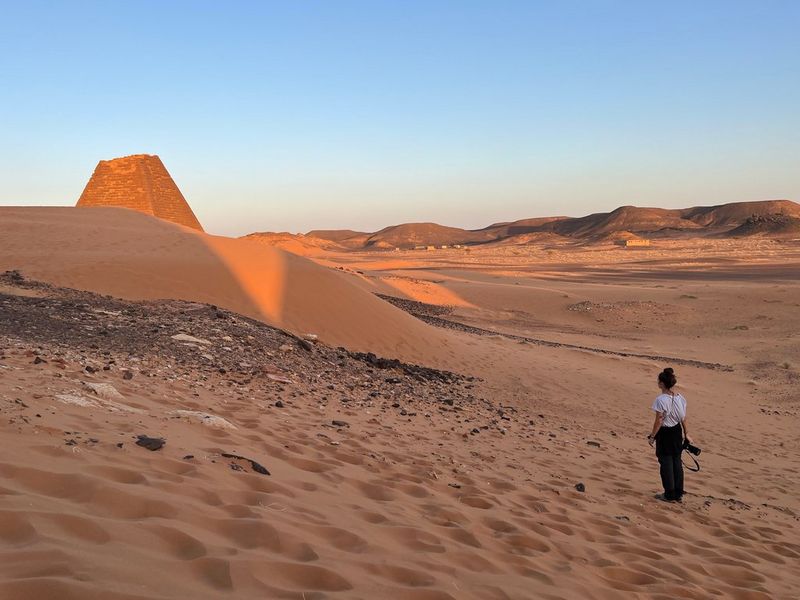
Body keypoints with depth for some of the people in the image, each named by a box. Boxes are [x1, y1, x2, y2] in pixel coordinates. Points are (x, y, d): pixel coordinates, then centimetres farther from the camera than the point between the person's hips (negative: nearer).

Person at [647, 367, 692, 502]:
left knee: (666, 463, 4)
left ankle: (670, 494, 11)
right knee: (677, 461, 14)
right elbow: (683, 418, 7)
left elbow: (659, 421, -17)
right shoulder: (680, 398, 0)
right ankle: (678, 493, 21)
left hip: (664, 433, -6)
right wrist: (686, 433, 18)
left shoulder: (660, 400, -20)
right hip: (677, 431, 6)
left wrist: (652, 436, -8)